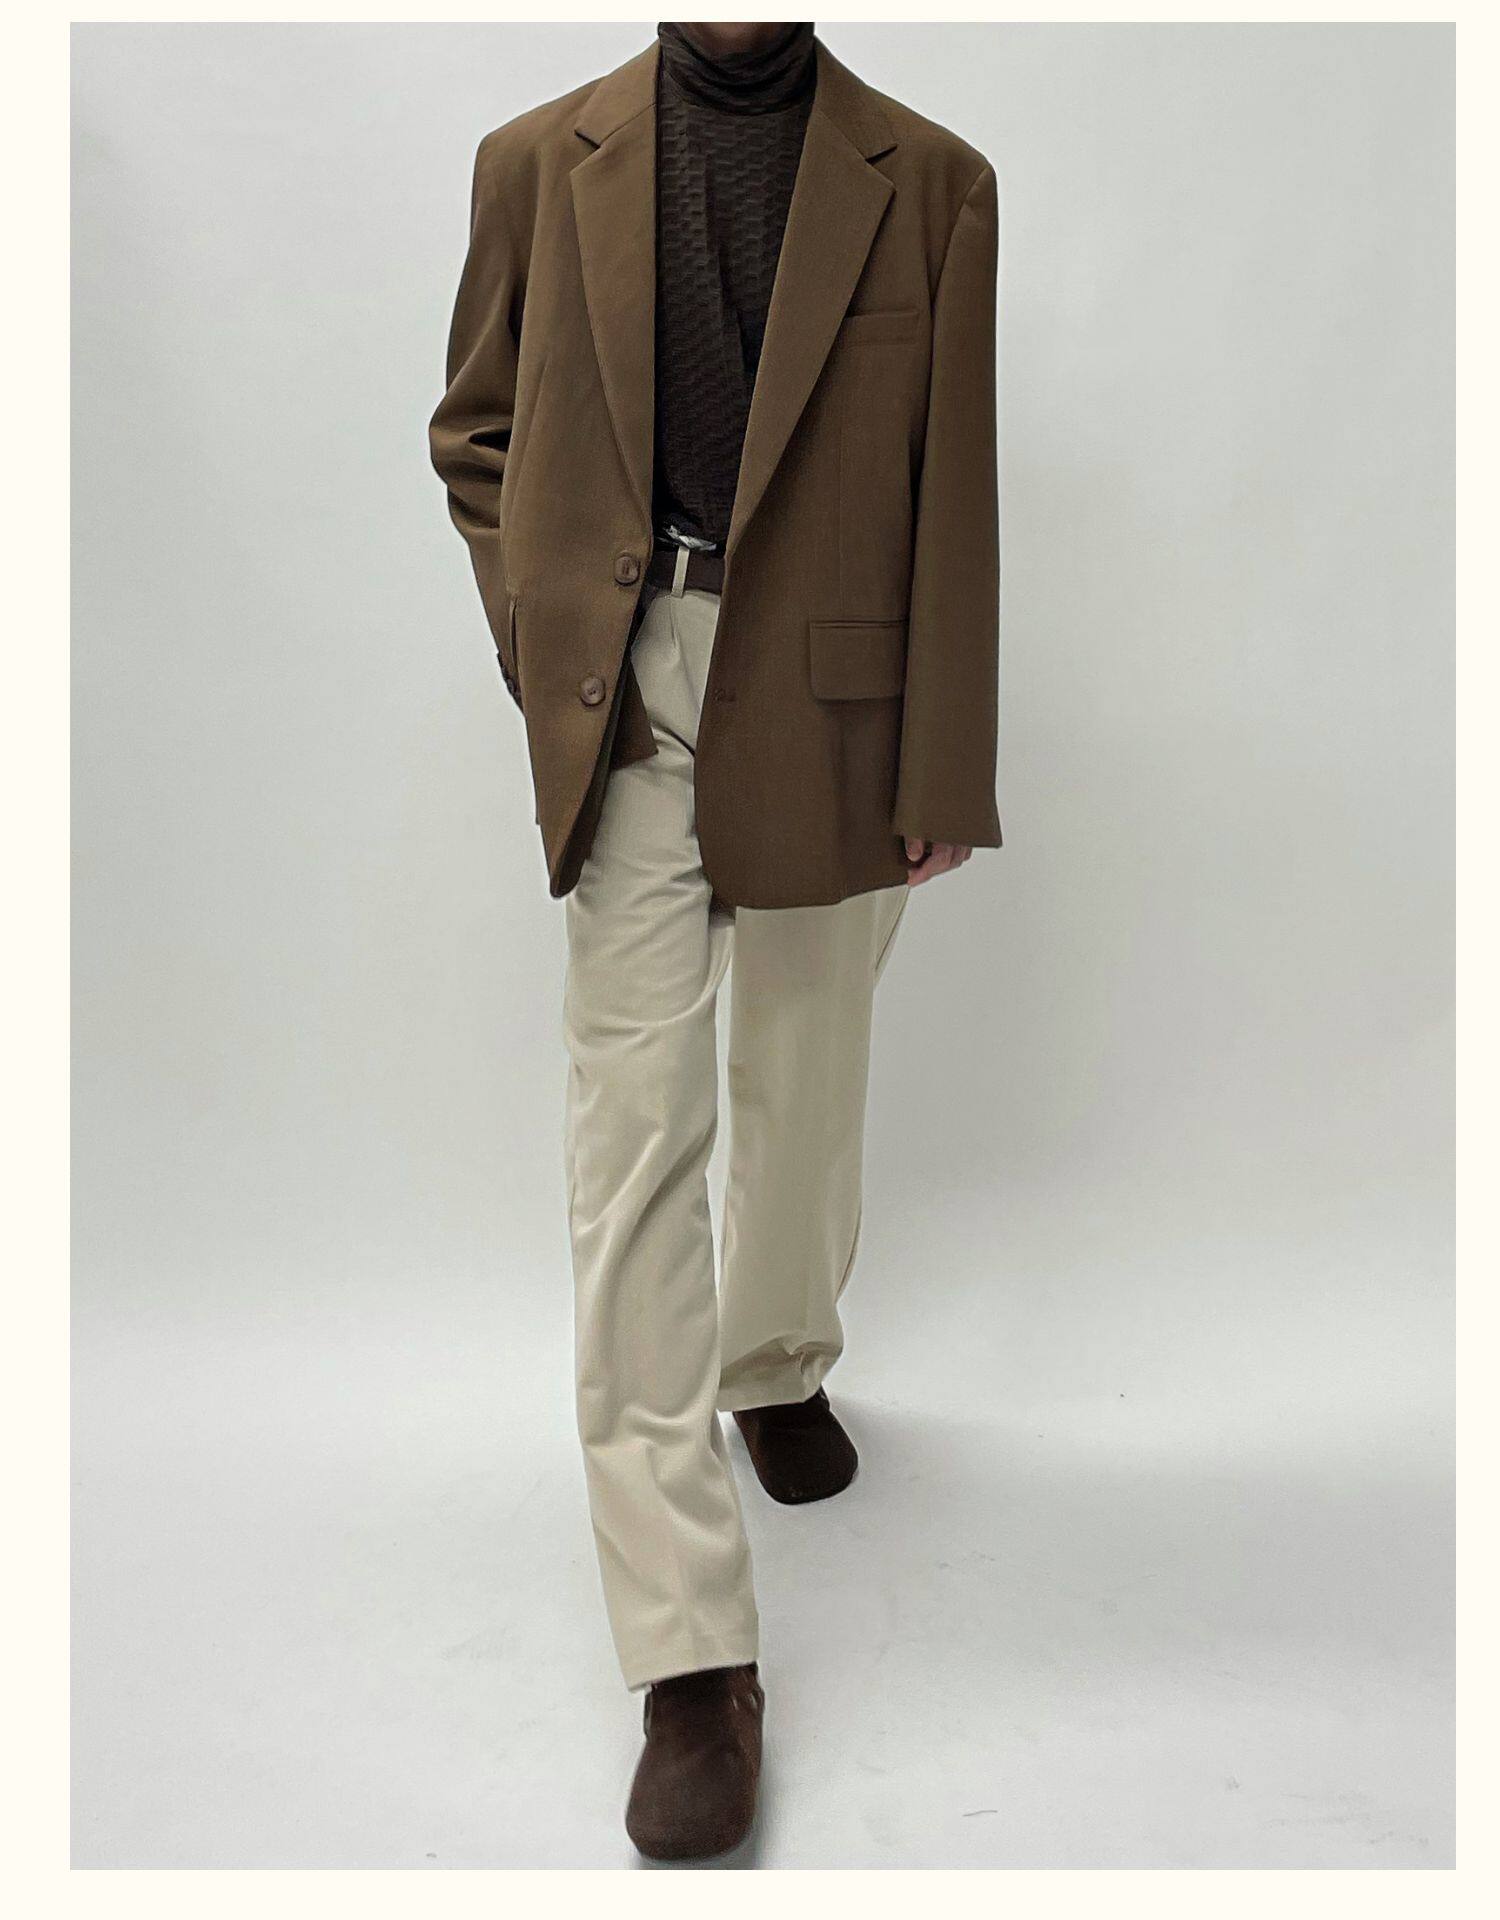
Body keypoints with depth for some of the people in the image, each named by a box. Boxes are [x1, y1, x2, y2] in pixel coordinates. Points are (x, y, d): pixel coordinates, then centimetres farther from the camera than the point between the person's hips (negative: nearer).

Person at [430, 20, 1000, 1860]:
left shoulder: (931, 182, 4)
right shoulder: (541, 161, 7)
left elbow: (954, 496, 0)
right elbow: (475, 438, 14)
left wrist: (946, 769, -3)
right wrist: (546, 647, 1)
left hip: (828, 708, 1)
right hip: (624, 704, 0)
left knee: (807, 1086, 15)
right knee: (634, 1134, -6)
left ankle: (782, 1363, 45)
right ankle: (693, 1656, 1)